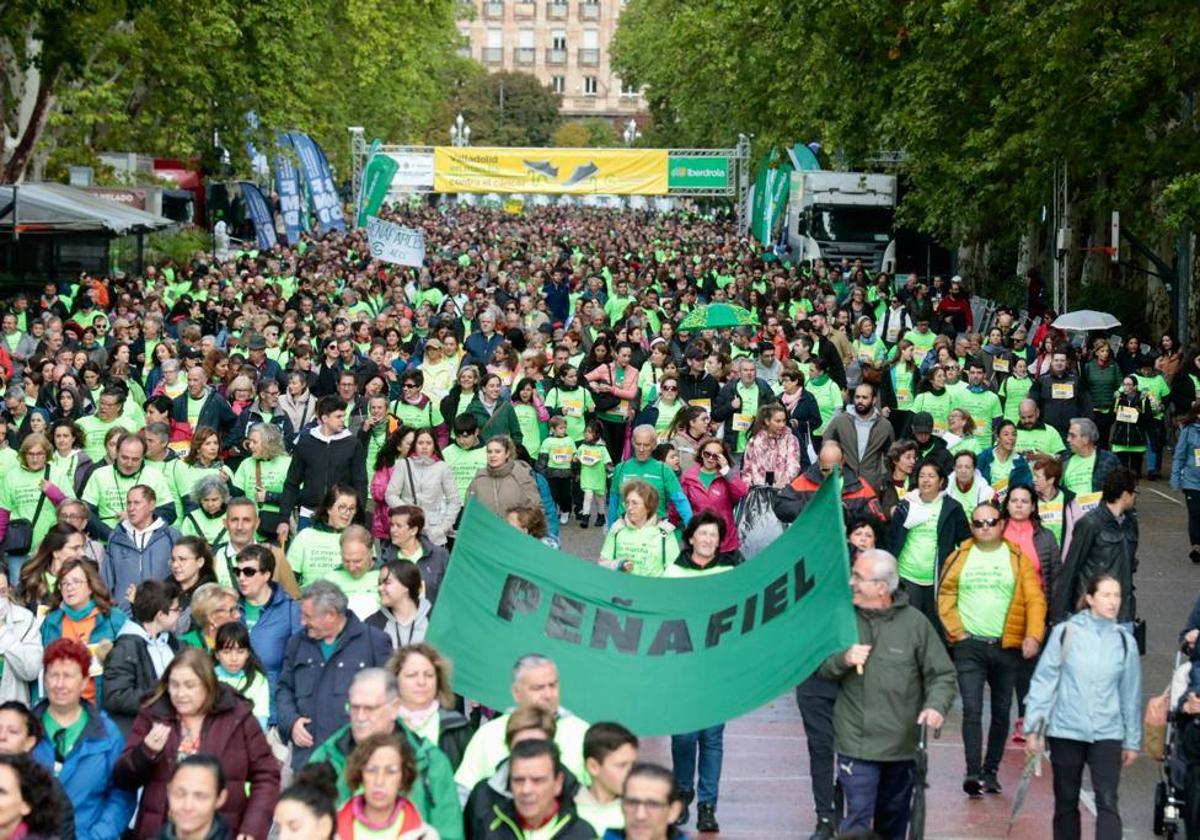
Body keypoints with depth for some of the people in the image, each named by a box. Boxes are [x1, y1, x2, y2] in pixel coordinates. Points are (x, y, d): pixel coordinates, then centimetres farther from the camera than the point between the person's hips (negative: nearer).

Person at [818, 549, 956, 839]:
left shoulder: (914, 622, -5)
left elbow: (942, 674, 0)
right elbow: (820, 668, 5)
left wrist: (936, 706, -19)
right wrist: (843, 660, -16)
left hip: (902, 743, 1)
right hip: (856, 743, -1)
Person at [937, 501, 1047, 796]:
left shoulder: (1017, 558, 3)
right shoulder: (960, 557, 5)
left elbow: (1035, 598, -3)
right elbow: (945, 595, 6)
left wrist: (1034, 635, -17)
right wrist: (956, 631, -5)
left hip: (1007, 647, 1)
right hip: (969, 646, -1)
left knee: (1001, 711, 8)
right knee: (972, 709, -11)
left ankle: (990, 771, 19)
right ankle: (973, 772, -15)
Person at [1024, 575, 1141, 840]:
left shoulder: (1124, 640, 3)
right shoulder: (1065, 632, -3)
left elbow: (1131, 693, 9)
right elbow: (1044, 680, 0)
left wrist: (1133, 741, 12)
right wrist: (1032, 727, -2)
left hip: (1107, 733, 0)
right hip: (1066, 731, 0)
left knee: (1107, 803, -12)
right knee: (1066, 803, 11)